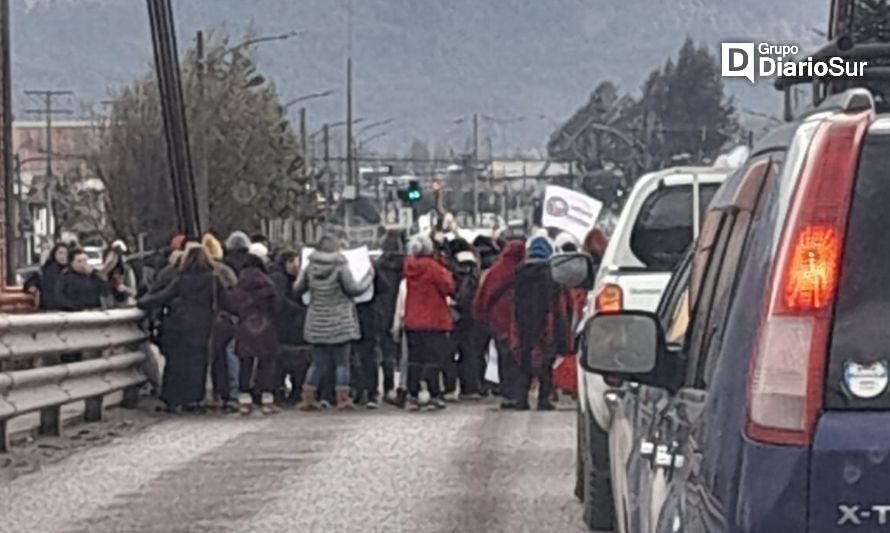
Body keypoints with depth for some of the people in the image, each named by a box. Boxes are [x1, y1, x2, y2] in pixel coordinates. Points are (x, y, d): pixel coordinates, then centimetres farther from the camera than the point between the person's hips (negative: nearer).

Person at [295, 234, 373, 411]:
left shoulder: (310, 268, 1)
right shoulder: (340, 267, -12)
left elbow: (298, 289, 9)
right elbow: (353, 289, -11)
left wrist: (301, 274, 29)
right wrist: (369, 277, 4)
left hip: (317, 322, 4)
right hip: (339, 322, -4)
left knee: (318, 362, 11)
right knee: (342, 361, 4)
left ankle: (308, 398, 8)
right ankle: (343, 398, -1)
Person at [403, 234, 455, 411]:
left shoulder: (409, 266, 4)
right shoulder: (432, 267, -14)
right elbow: (448, 287, -12)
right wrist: (446, 272, 5)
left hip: (412, 321, 5)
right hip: (433, 320, -5)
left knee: (414, 359, 8)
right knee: (433, 358, -2)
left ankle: (413, 395, 6)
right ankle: (434, 395, -5)